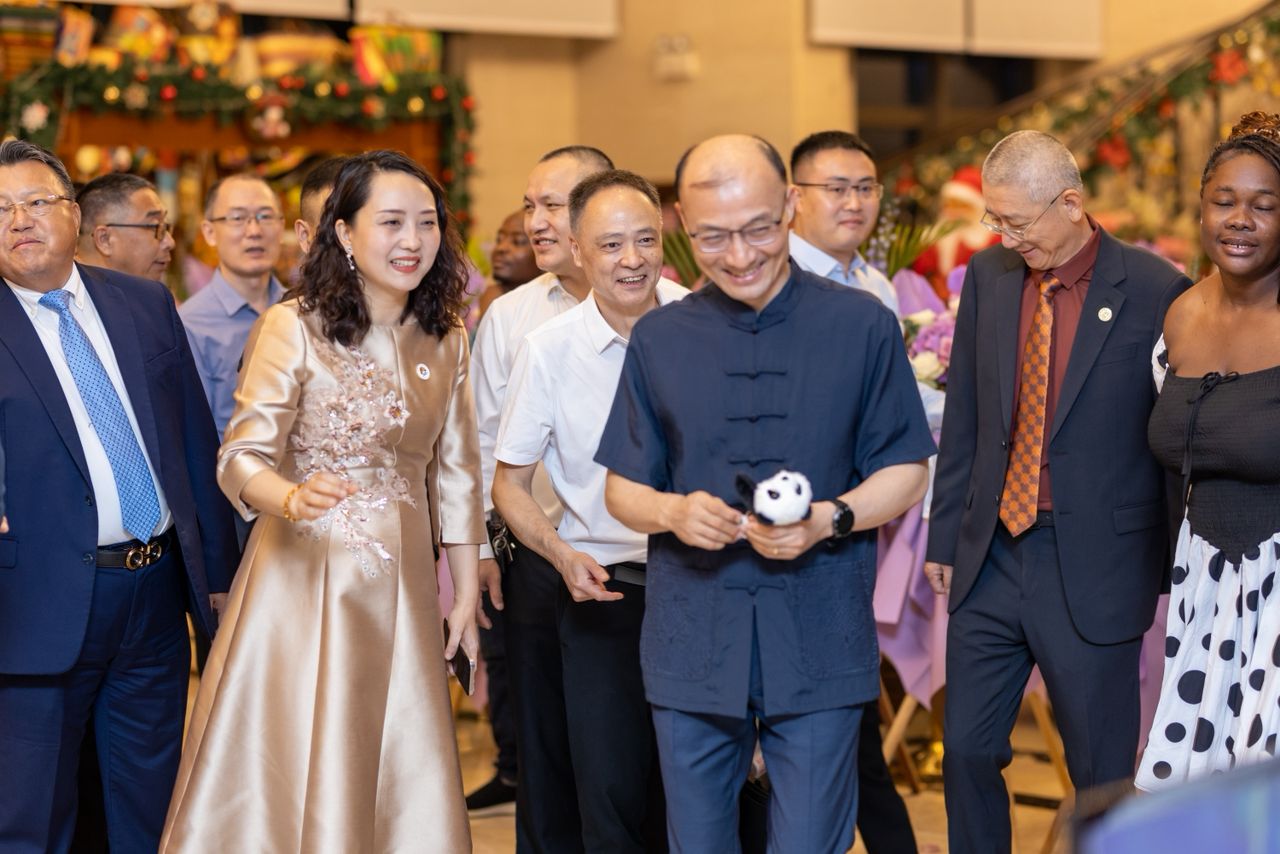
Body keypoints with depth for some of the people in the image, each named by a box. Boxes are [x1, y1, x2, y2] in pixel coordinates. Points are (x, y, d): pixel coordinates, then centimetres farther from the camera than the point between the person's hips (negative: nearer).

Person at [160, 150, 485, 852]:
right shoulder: (293, 328, -7)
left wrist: (466, 595, 11)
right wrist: (294, 498, -34)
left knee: (403, 783, 5)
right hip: (300, 577, -4)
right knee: (282, 776, -2)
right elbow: (241, 458, -13)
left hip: (401, 592, 4)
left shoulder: (445, 343, 8)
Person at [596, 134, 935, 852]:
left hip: (818, 644, -2)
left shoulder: (863, 326, 2)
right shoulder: (658, 341, 8)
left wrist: (829, 519, -15)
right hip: (692, 641, 2)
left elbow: (905, 473, 4)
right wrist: (673, 511, -12)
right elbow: (622, 489, 11)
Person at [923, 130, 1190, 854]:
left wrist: (1172, 573, -2)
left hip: (1094, 570, -4)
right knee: (968, 751, 10)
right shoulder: (987, 277, 4)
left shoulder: (1155, 291, -10)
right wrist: (946, 536, 11)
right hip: (990, 560, 4)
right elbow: (963, 421, 10)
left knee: (1102, 773, 6)